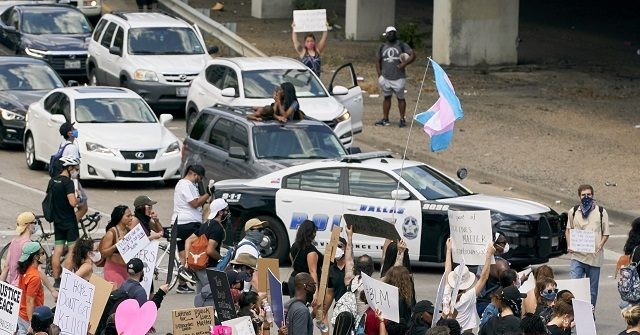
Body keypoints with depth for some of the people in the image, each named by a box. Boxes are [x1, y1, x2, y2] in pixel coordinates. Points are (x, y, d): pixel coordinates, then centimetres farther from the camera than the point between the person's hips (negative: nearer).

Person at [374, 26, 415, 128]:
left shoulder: (401, 45, -1)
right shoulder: (382, 47, 9)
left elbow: (413, 55, -5)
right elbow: (378, 61, 15)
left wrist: (404, 64, -19)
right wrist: (379, 75, 4)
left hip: (398, 78, -3)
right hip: (386, 78, 3)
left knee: (400, 98, 3)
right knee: (387, 97, 10)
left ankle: (402, 119, 11)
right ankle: (385, 119, 17)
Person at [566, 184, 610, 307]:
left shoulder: (601, 212, 5)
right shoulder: (573, 212, 10)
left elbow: (606, 233, 7)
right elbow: (569, 230, 19)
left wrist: (600, 245, -11)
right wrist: (569, 245, 2)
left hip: (594, 256, 0)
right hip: (577, 255, 0)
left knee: (592, 288, 6)